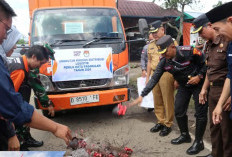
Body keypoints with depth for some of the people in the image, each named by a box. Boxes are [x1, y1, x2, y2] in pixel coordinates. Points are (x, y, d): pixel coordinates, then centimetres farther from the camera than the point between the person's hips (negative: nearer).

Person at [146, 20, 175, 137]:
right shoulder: (151, 45, 17)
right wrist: (148, 77, 19)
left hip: (166, 74, -6)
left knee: (168, 100, 0)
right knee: (157, 101, 11)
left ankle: (168, 124, 13)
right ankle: (160, 122, 25)